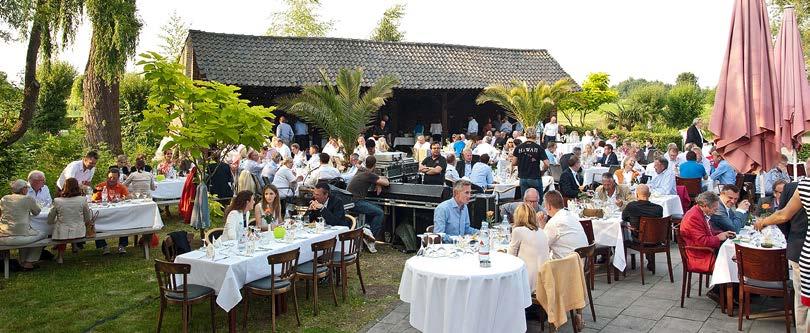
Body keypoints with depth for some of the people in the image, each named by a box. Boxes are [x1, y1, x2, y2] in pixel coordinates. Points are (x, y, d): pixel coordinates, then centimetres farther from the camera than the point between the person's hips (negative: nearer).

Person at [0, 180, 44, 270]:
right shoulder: (28, 199, -5)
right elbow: (37, 212, 12)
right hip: (19, 236, -6)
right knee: (43, 234, 20)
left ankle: (22, 262, 35)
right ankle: (29, 262, 18)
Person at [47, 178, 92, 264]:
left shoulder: (57, 201, -7)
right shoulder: (82, 200, -7)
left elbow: (50, 221, 3)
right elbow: (87, 220, 3)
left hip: (62, 235, -1)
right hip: (79, 233, 1)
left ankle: (60, 256, 37)